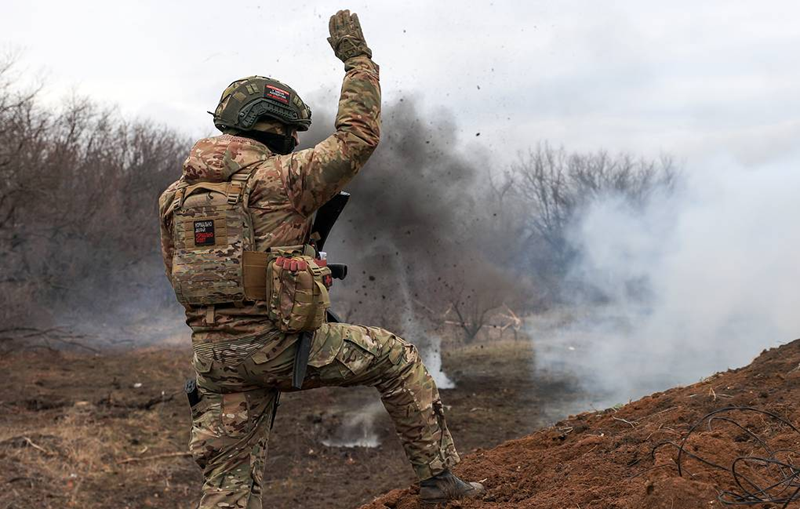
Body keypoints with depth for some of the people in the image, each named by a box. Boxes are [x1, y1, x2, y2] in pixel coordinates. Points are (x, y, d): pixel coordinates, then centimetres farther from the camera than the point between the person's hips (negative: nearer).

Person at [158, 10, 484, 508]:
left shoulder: (176, 193, 12)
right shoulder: (277, 176, -7)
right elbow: (358, 137, -5)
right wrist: (356, 56, 3)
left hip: (212, 351, 6)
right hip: (275, 343, -6)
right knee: (397, 357, 13)